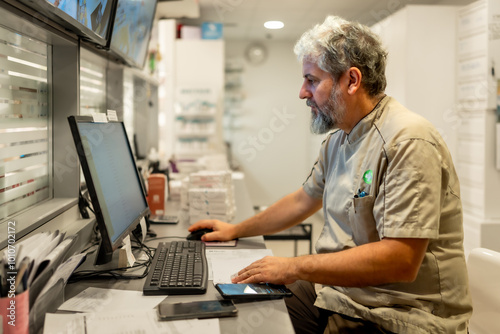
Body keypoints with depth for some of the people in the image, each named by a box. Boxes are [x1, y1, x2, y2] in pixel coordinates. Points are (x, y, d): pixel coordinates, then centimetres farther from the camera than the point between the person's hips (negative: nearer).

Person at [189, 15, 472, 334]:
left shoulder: (408, 142, -21)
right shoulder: (339, 139, 10)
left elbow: (399, 261, -27)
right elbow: (304, 200, 25)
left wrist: (294, 267, -24)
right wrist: (236, 230, 27)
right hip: (336, 289, 8)